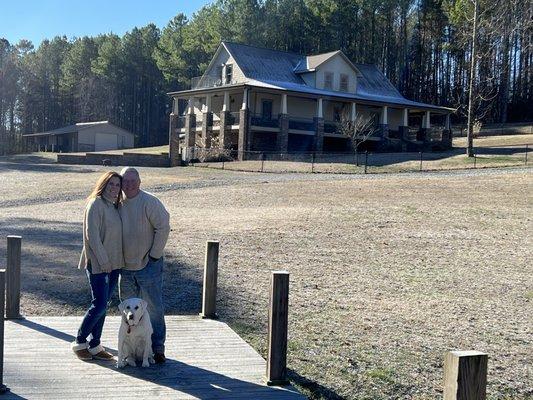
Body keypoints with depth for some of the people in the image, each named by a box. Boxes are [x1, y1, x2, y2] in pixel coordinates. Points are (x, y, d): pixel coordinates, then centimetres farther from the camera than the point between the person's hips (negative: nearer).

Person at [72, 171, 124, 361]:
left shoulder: (115, 206, 13)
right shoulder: (95, 204, -12)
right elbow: (92, 236, -16)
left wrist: (117, 260, 12)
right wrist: (104, 261, -16)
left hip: (114, 264, 8)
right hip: (98, 264, -8)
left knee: (103, 305, 10)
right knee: (99, 304, -7)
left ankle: (94, 345, 18)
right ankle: (79, 342, 10)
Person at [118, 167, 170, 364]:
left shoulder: (150, 202, -12)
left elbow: (163, 227, -15)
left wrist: (154, 255, -13)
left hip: (148, 265, -6)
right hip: (125, 266, 6)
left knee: (153, 307, 0)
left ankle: (157, 348, 9)